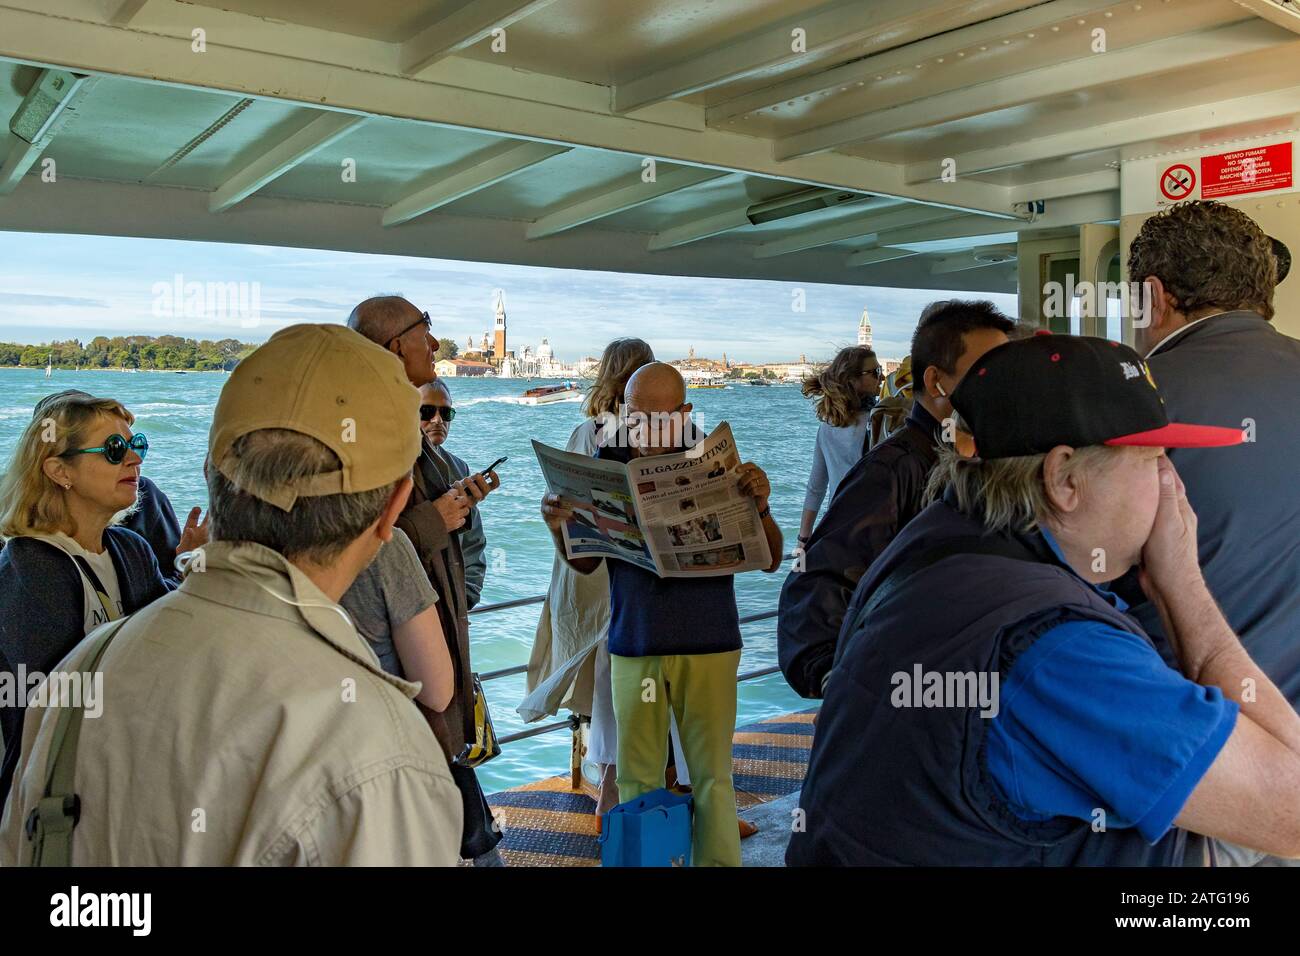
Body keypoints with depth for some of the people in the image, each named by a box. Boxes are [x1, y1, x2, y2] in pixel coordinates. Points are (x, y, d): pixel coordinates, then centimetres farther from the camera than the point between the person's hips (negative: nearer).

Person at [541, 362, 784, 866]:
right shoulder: (609, 464, 0)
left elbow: (770, 560, -4)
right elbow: (586, 563, 6)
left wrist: (759, 507, -23)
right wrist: (560, 527, -15)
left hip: (708, 643, -1)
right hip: (633, 645, 2)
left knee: (712, 776, 6)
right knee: (637, 778, 12)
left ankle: (717, 860, 23)